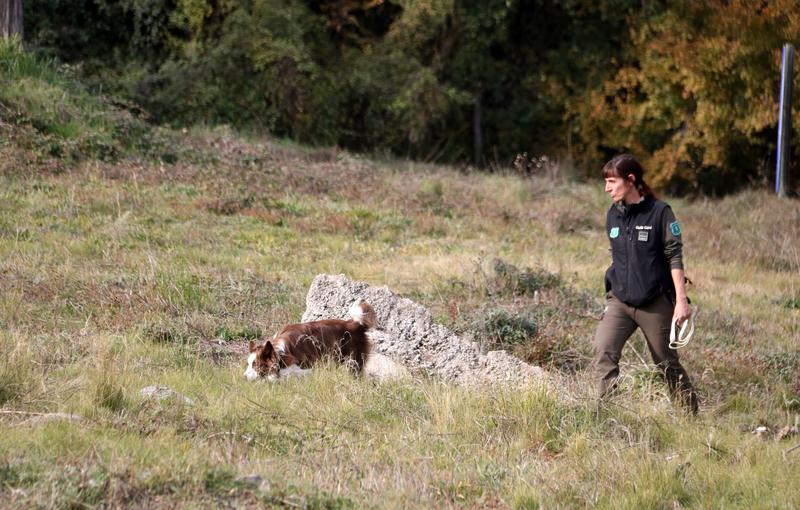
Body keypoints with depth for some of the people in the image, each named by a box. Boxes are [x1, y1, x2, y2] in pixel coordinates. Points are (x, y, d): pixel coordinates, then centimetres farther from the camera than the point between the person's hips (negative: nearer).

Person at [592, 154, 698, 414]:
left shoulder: (659, 212, -9)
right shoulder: (613, 215, 7)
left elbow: (675, 258, -9)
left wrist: (681, 301, -12)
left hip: (655, 303, -4)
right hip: (619, 301, 4)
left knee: (667, 362, 7)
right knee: (603, 352, -17)